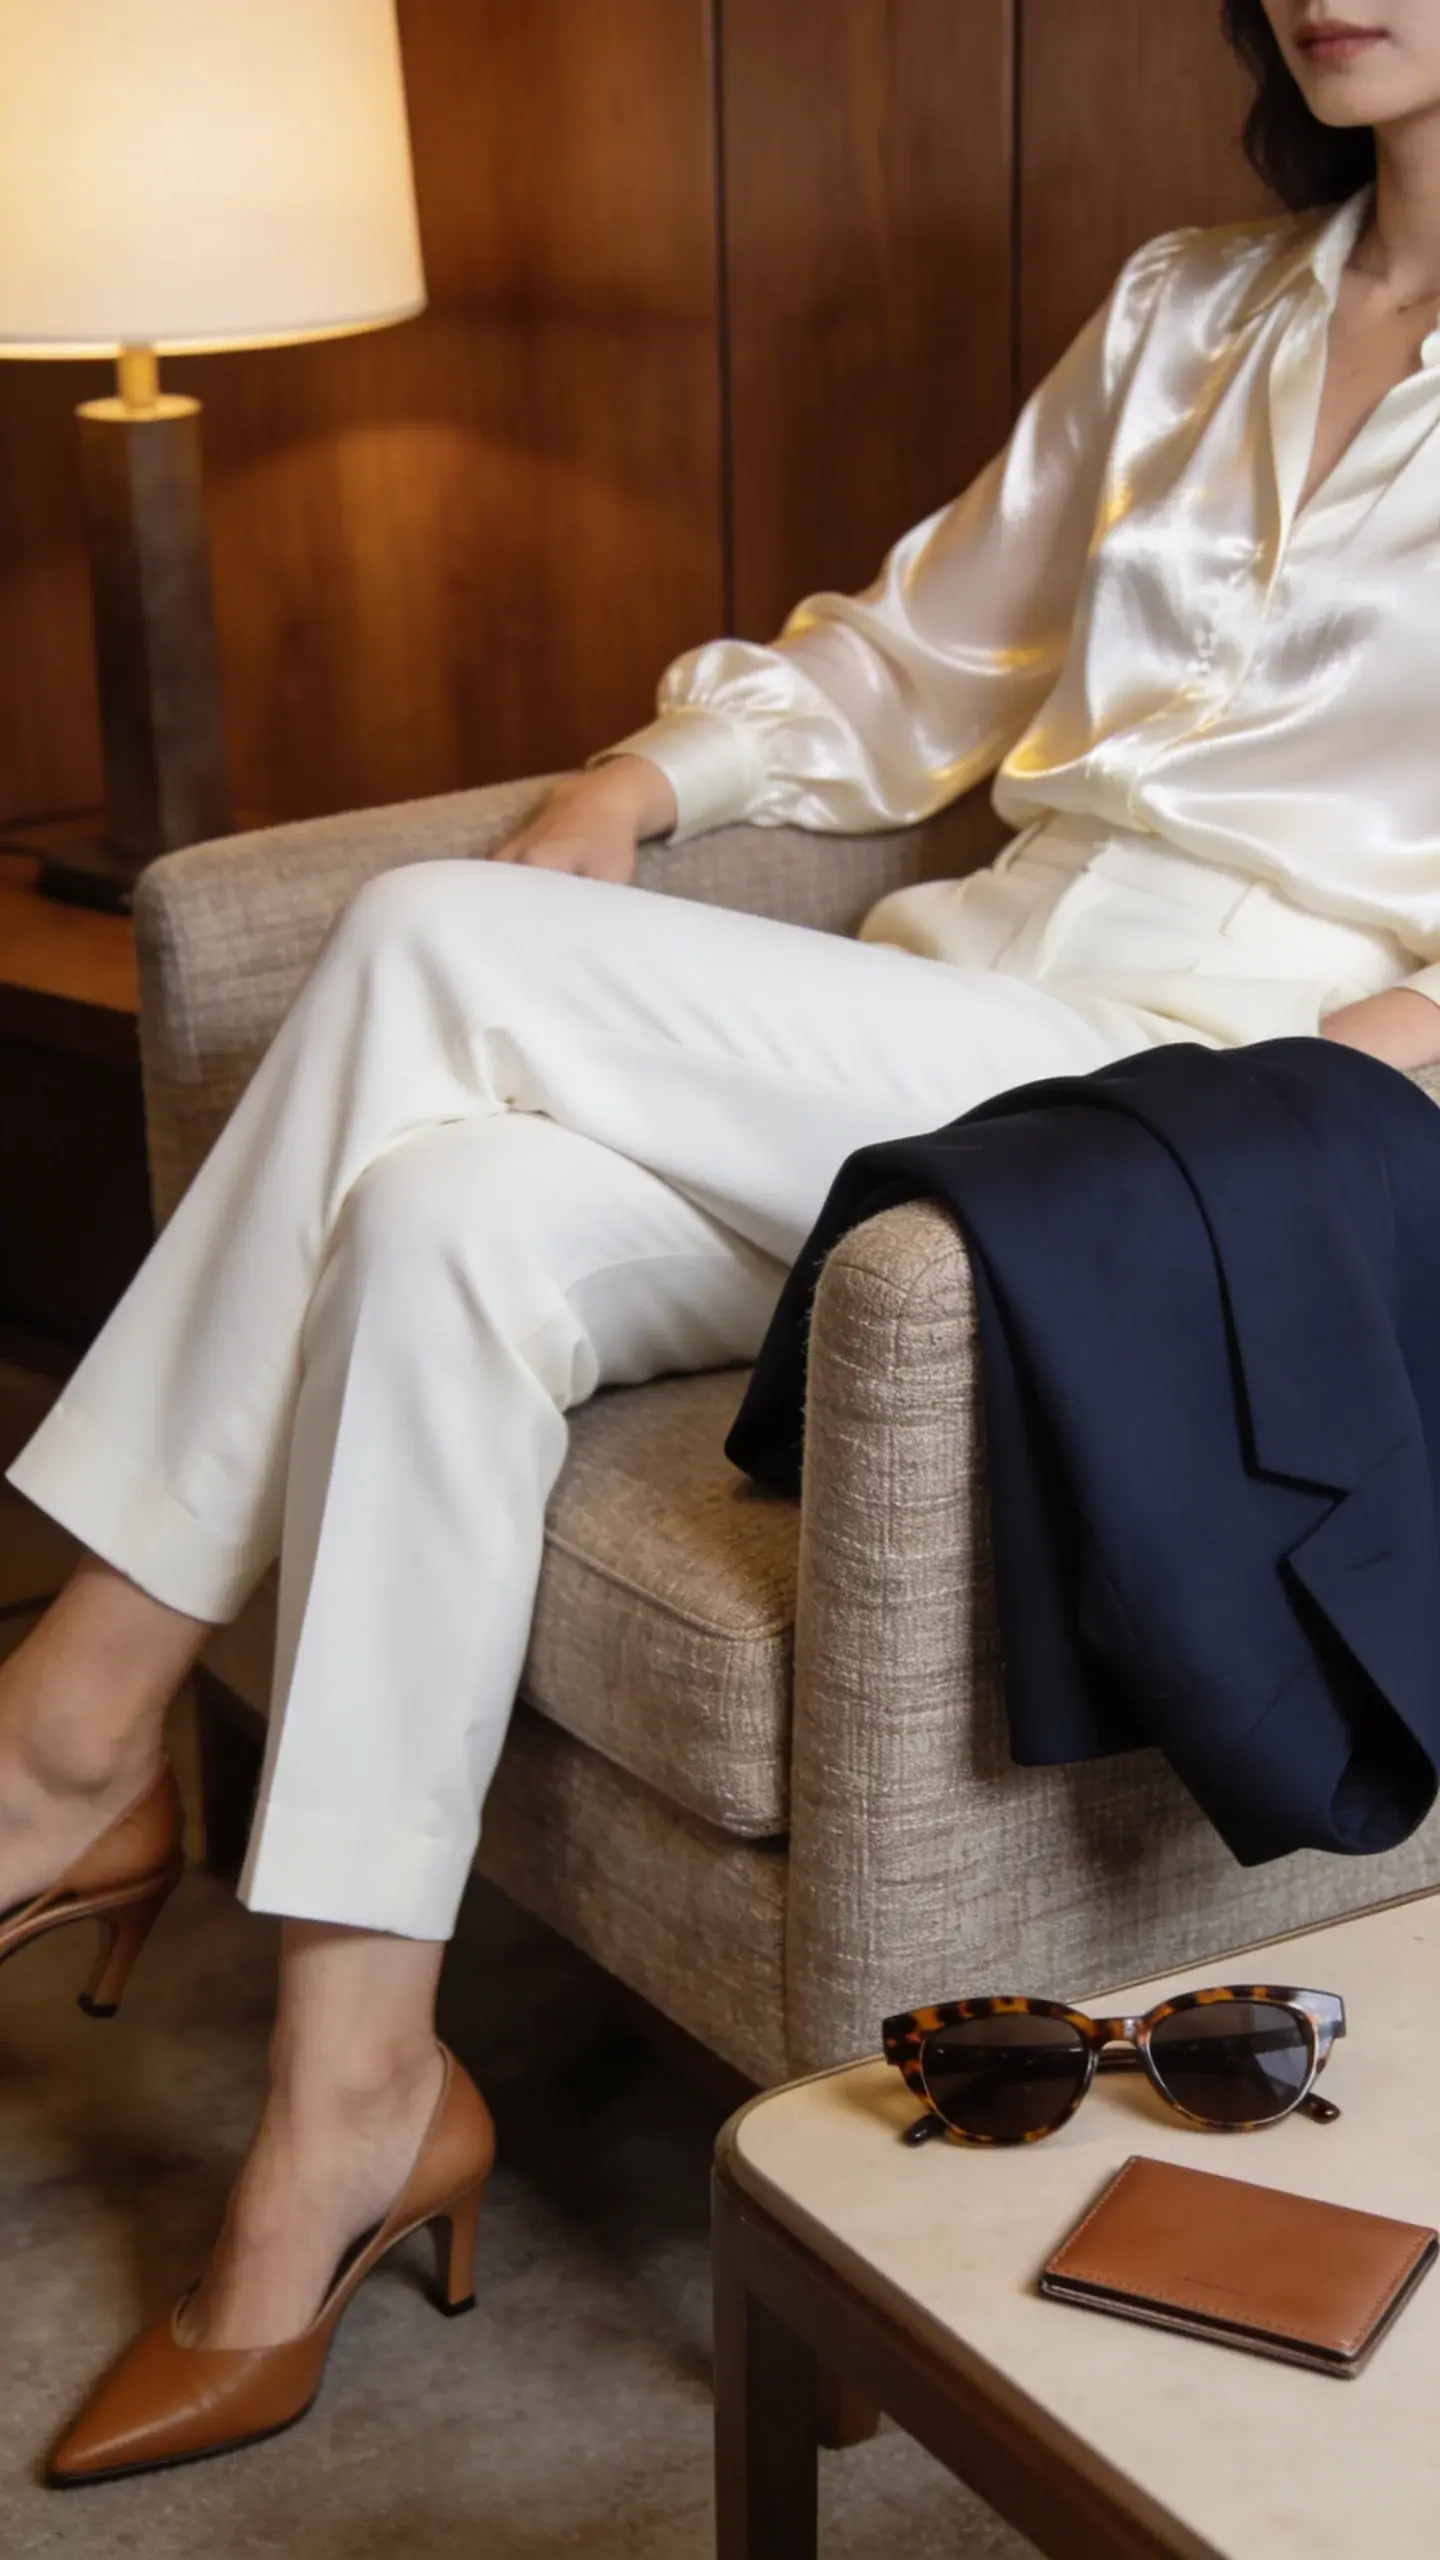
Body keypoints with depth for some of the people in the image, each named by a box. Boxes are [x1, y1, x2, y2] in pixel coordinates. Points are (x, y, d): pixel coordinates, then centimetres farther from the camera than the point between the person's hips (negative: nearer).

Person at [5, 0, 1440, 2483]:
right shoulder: (1193, 306, 22)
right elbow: (925, 640, 28)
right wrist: (658, 767, 11)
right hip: (967, 1006, 6)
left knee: (433, 944, -23)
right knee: (439, 1217, -25)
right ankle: (351, 2087, -19)